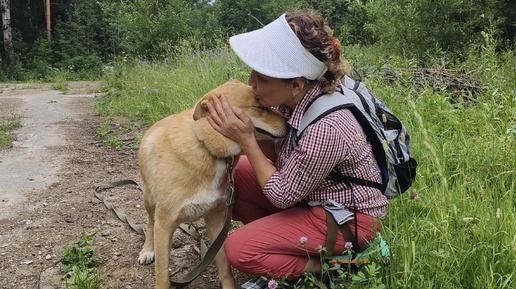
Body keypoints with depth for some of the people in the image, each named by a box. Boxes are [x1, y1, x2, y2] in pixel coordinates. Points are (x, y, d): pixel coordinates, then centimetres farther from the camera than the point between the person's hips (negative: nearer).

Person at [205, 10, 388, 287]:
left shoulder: (325, 128, -36)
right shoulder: (292, 98, -13)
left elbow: (282, 196, -23)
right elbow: (277, 157, -1)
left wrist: (246, 139, -25)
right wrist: (248, 131, -18)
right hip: (309, 191, 8)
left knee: (239, 249, -14)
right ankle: (284, 237, 10)